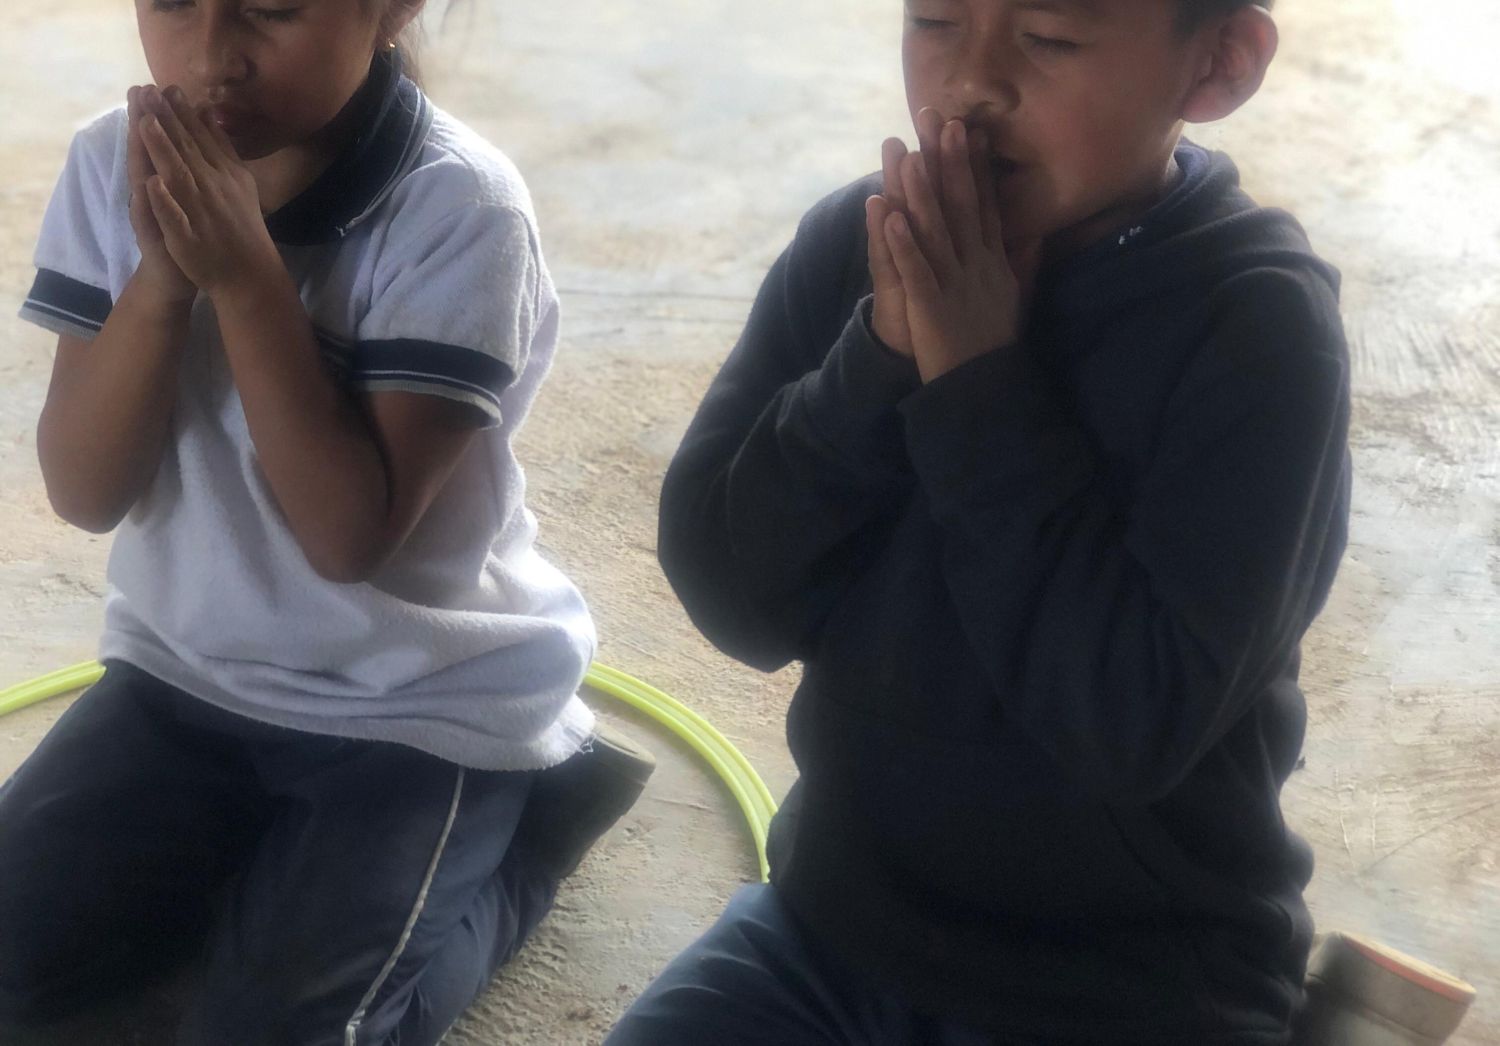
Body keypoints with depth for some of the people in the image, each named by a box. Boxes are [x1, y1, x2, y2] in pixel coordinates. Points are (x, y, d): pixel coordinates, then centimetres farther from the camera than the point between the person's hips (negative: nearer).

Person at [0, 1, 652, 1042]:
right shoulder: (116, 165, -8)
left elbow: (349, 534, -24)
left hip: (427, 701, -5)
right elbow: (85, 492, -11)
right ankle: (267, 849, 20)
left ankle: (522, 814, 10)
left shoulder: (456, 208, -23)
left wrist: (243, 275, -30)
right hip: (189, 667, 5)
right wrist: (164, 274, -26)